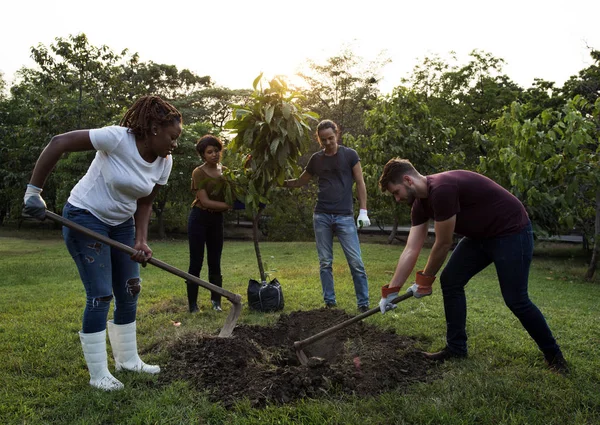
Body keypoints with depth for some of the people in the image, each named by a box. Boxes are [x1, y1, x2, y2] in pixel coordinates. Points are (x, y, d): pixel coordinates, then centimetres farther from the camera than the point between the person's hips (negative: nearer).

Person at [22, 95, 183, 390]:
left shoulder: (164, 162, -6)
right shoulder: (118, 138, -26)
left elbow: (144, 203, 2)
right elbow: (59, 143, -25)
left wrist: (141, 241, -12)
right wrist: (33, 190, -24)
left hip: (122, 223, 7)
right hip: (85, 218, -7)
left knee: (129, 292, 9)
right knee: (100, 295, -7)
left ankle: (127, 359, 26)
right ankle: (98, 374, 8)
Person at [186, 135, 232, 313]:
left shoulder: (225, 171, 6)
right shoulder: (199, 172, -11)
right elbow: (205, 201, -18)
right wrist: (229, 205, -23)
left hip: (217, 220, 5)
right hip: (199, 219, -5)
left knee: (215, 263, 8)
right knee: (196, 263, -2)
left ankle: (216, 302, 15)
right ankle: (193, 305, 4)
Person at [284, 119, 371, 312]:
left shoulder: (349, 155, 2)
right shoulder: (316, 159, 10)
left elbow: (360, 183, 1)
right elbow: (300, 181, 21)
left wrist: (363, 211, -6)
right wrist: (282, 182, 6)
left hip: (345, 217, -3)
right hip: (321, 216, 3)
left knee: (356, 262, -4)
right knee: (325, 262, 6)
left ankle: (363, 303, 5)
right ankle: (330, 302, 16)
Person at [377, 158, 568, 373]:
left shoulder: (442, 188, -30)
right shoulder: (421, 202, -1)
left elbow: (443, 244, -21)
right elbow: (411, 250, 0)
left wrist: (425, 280, -6)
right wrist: (391, 291, -1)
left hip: (511, 232, -9)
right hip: (480, 235, 9)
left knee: (516, 300, -6)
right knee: (450, 281, 1)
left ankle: (553, 355, 18)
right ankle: (456, 348, 13)